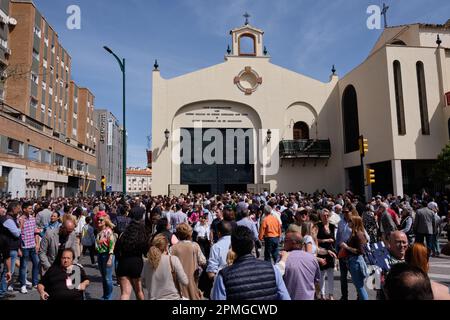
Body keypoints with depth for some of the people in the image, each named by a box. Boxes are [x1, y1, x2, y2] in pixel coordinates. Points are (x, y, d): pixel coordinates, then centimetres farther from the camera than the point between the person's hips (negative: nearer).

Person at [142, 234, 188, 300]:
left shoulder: (147, 263, -1)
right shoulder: (173, 259, -12)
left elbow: (144, 284, 12)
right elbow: (185, 282, -11)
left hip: (153, 298, 3)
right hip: (173, 297, -3)